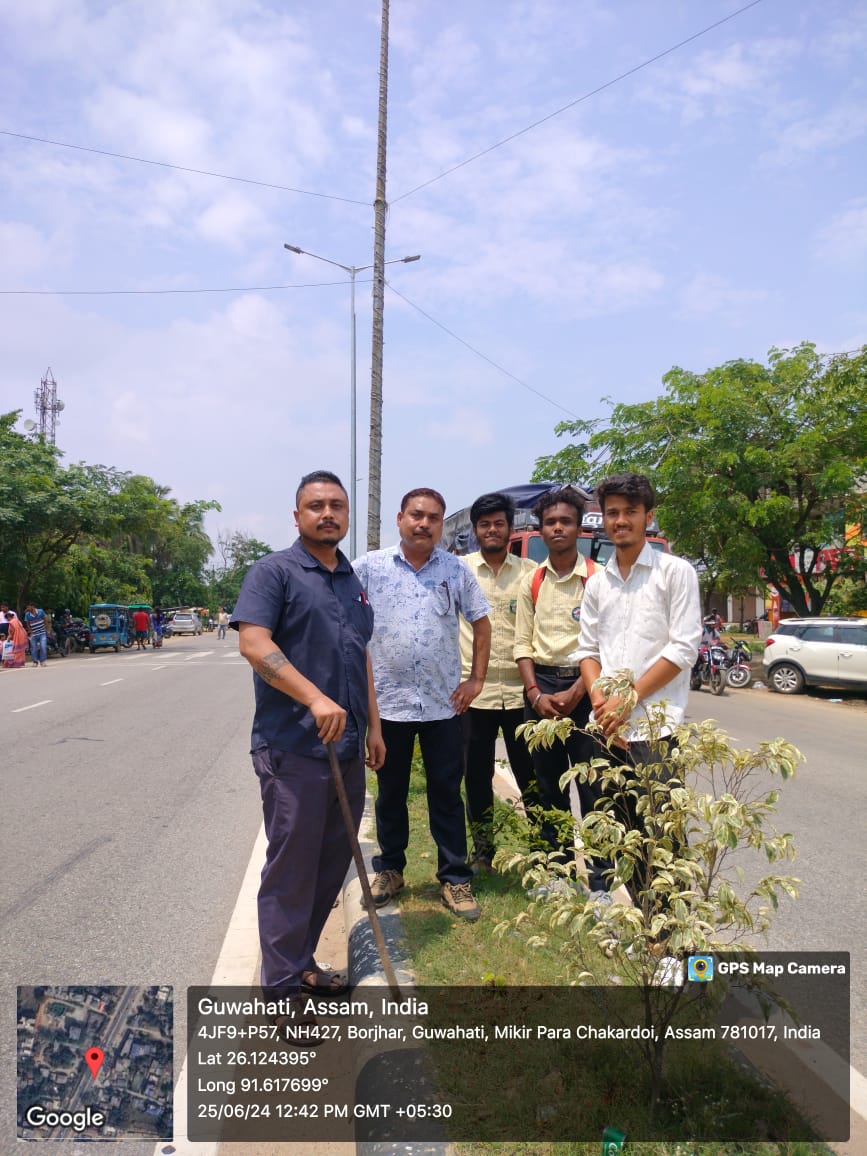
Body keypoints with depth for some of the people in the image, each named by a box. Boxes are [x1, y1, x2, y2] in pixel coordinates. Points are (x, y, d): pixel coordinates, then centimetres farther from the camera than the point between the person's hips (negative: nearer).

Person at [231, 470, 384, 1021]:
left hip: (347, 749, 7)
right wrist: (316, 698, -28)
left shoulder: (352, 582, 16)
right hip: (293, 749, -7)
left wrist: (373, 725, 18)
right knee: (291, 868, 2)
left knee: (333, 862, 15)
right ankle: (283, 988, 17)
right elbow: (254, 644, -19)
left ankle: (302, 961, 33)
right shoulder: (275, 572, -7)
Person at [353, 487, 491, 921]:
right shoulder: (369, 567, -3)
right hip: (387, 701, 0)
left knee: (447, 793, 9)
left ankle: (455, 879, 21)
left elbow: (481, 622, 10)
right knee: (390, 792, 14)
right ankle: (389, 870, 31)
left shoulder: (456, 570, 2)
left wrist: (477, 679, 4)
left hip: (443, 703, 1)